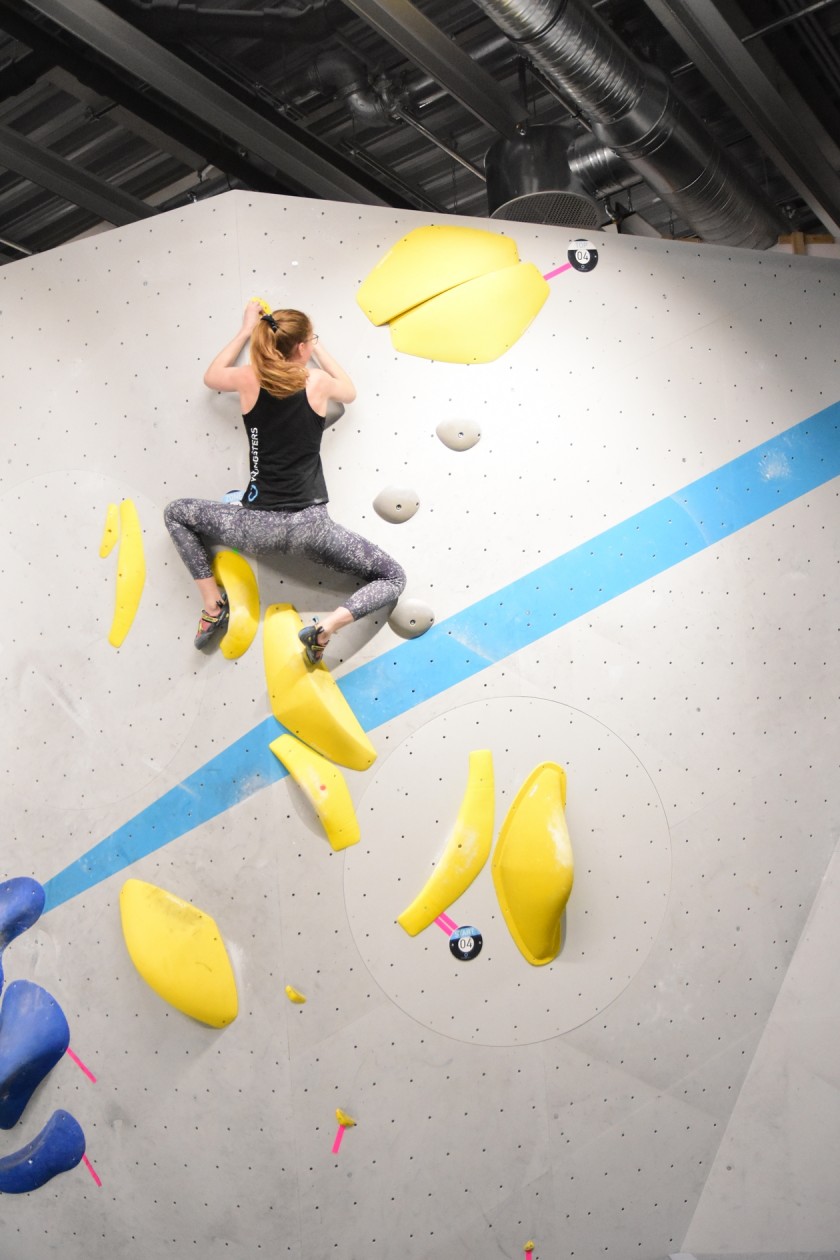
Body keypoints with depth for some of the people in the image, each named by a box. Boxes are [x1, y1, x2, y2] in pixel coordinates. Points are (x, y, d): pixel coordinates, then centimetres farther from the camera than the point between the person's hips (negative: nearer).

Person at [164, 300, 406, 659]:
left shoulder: (249, 379, -1)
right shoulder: (317, 382, -2)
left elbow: (211, 377, 24)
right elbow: (350, 392, 23)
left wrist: (245, 331, 29)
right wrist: (319, 349, 27)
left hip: (257, 527, 1)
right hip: (308, 527, -1)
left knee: (176, 513, 27)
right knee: (393, 579, 14)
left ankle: (213, 607, 17)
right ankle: (326, 626, -10)